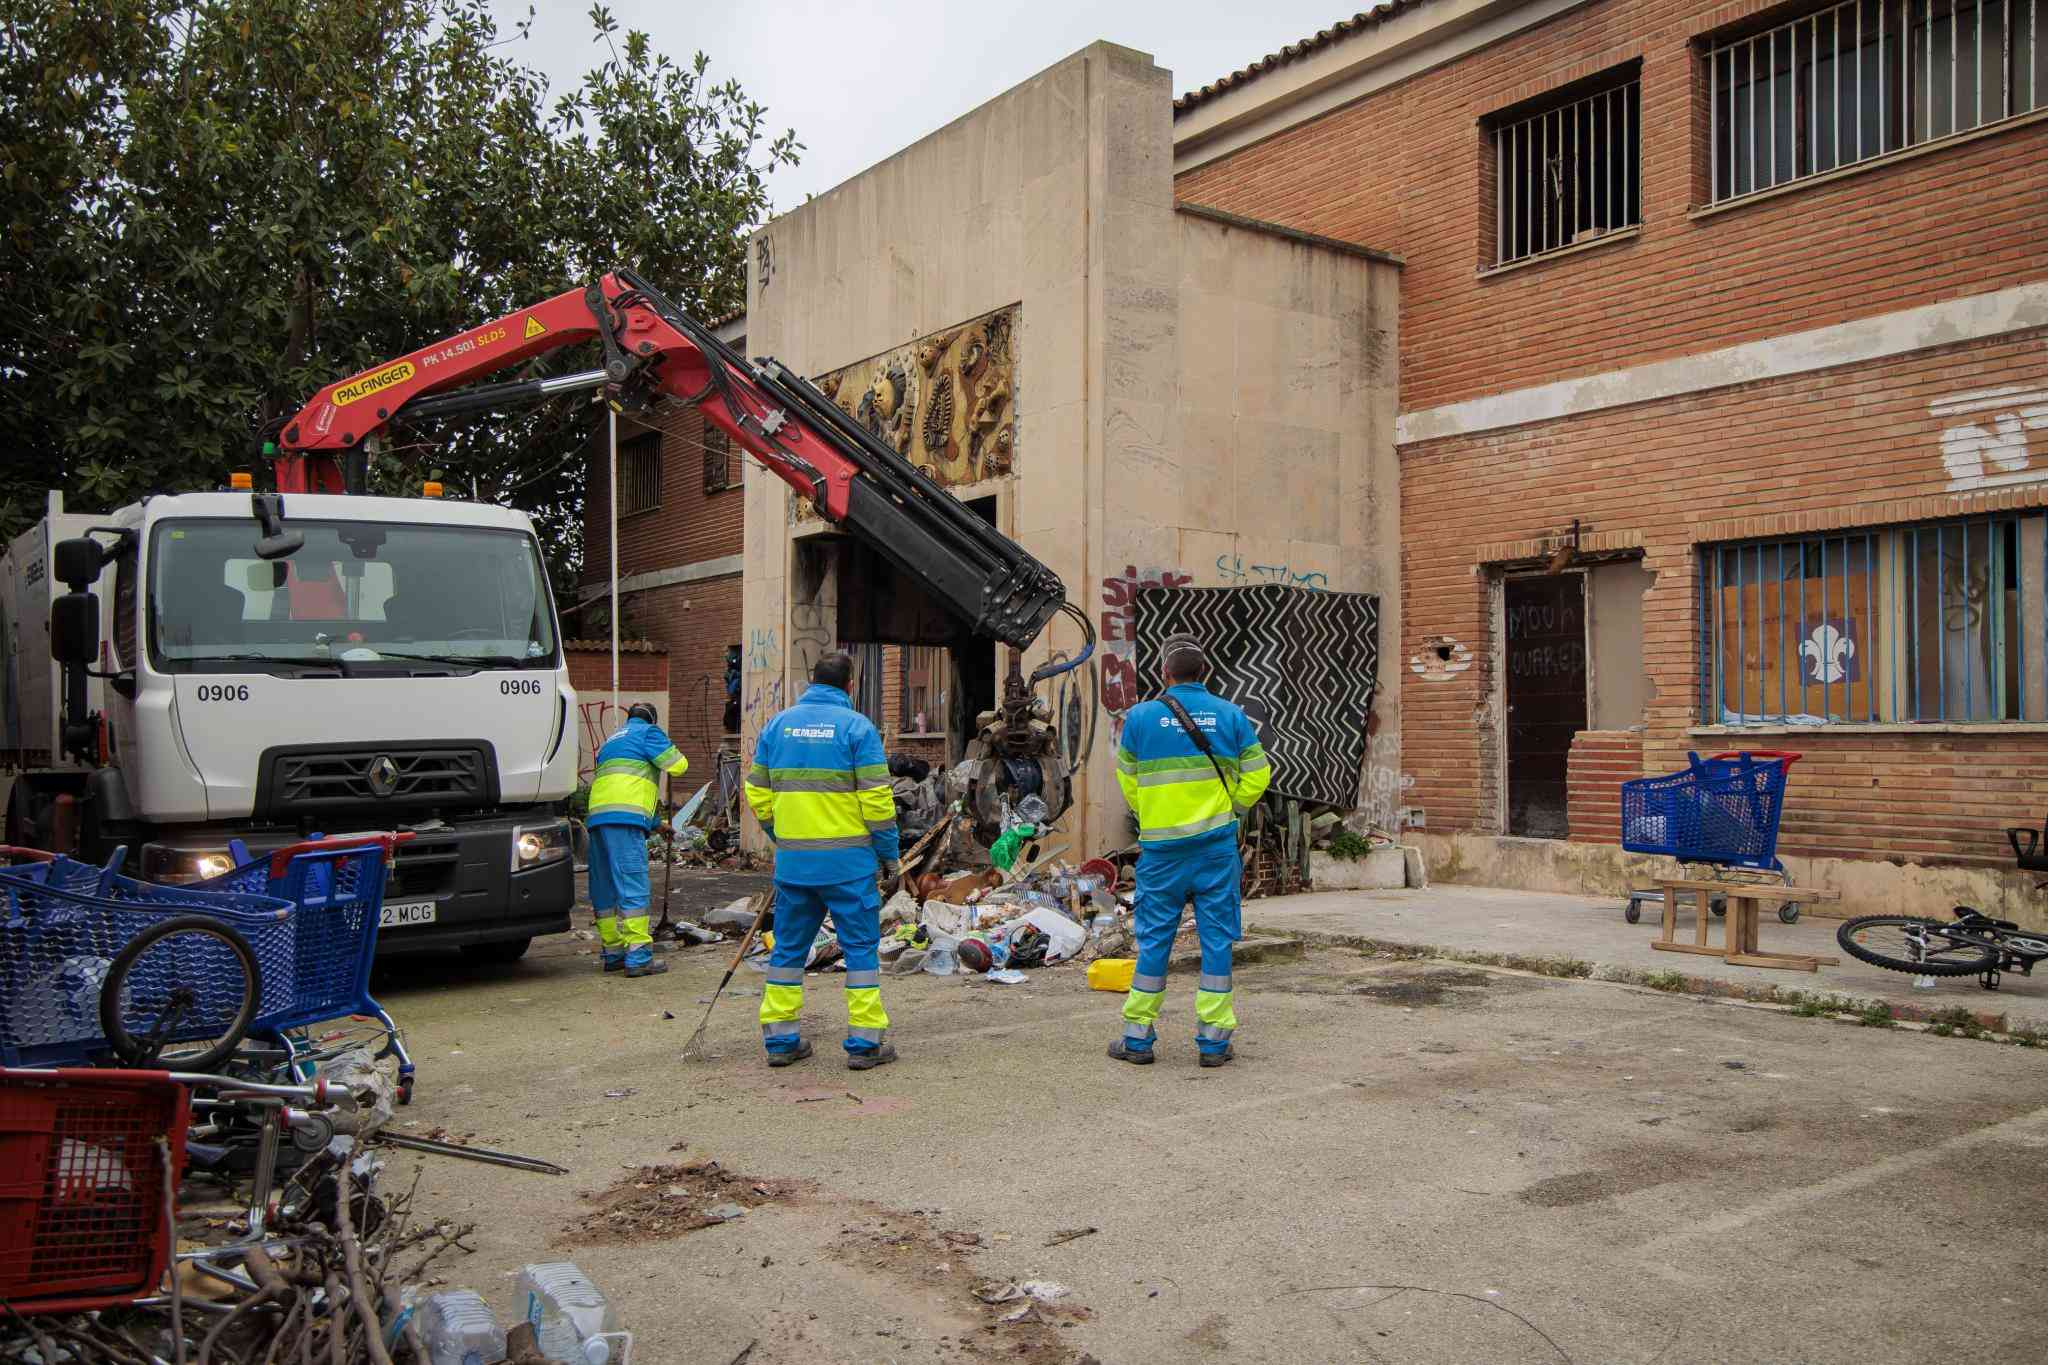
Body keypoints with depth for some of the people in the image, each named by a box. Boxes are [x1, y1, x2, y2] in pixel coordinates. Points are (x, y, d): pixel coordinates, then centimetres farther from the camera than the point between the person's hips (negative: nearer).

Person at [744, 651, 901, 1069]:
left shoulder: (777, 725, 8)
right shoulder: (857, 726, -7)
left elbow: (758, 793, 10)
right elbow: (876, 799, -10)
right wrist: (889, 854, -1)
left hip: (792, 861, 4)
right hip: (848, 861, -4)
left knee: (789, 947, 14)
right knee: (861, 947, 4)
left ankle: (781, 1039, 19)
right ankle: (865, 1042, 5)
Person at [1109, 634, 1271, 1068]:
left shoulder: (1140, 716, -2)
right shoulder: (1230, 715, 1)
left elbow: (1127, 781, 7)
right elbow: (1257, 775, 4)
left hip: (1161, 846, 0)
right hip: (1217, 845, 0)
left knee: (1154, 939, 8)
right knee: (1216, 939, 7)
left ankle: (1138, 1037, 14)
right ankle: (1213, 1040, 10)